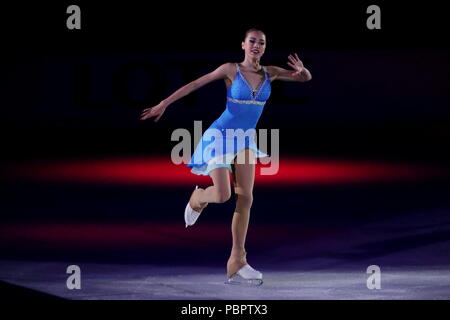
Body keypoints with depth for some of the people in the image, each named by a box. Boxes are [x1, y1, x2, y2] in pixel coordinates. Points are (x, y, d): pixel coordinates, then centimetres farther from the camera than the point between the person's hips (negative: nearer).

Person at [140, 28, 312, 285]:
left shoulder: (270, 73, 1)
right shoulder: (231, 70, -11)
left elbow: (306, 78, 5)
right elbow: (194, 85, -8)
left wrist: (302, 69, -20)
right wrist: (163, 105, -9)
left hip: (245, 140, 5)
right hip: (221, 136, -4)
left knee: (245, 198, -6)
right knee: (222, 195, -14)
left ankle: (237, 263, -5)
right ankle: (198, 198, 25)